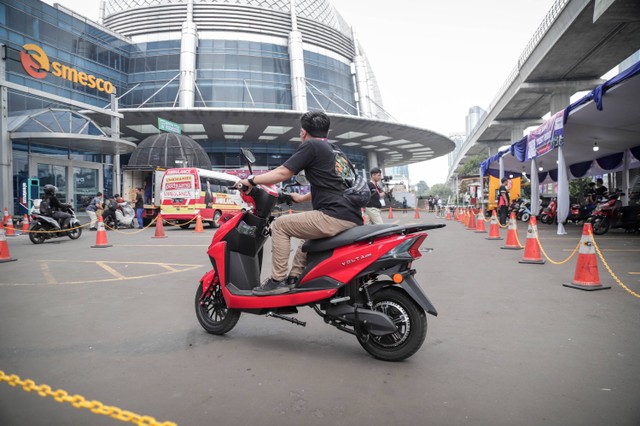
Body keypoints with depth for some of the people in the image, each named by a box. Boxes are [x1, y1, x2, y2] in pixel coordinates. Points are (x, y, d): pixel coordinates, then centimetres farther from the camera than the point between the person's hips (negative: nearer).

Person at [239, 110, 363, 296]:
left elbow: (283, 173, -5)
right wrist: (301, 198, 49)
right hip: (353, 218, 9)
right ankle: (293, 278, 24)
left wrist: (252, 180, 6)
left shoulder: (311, 146, 1)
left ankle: (278, 280, 2)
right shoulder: (336, 152, 26)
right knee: (307, 232, 32)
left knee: (280, 225, 3)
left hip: (335, 216, -9)